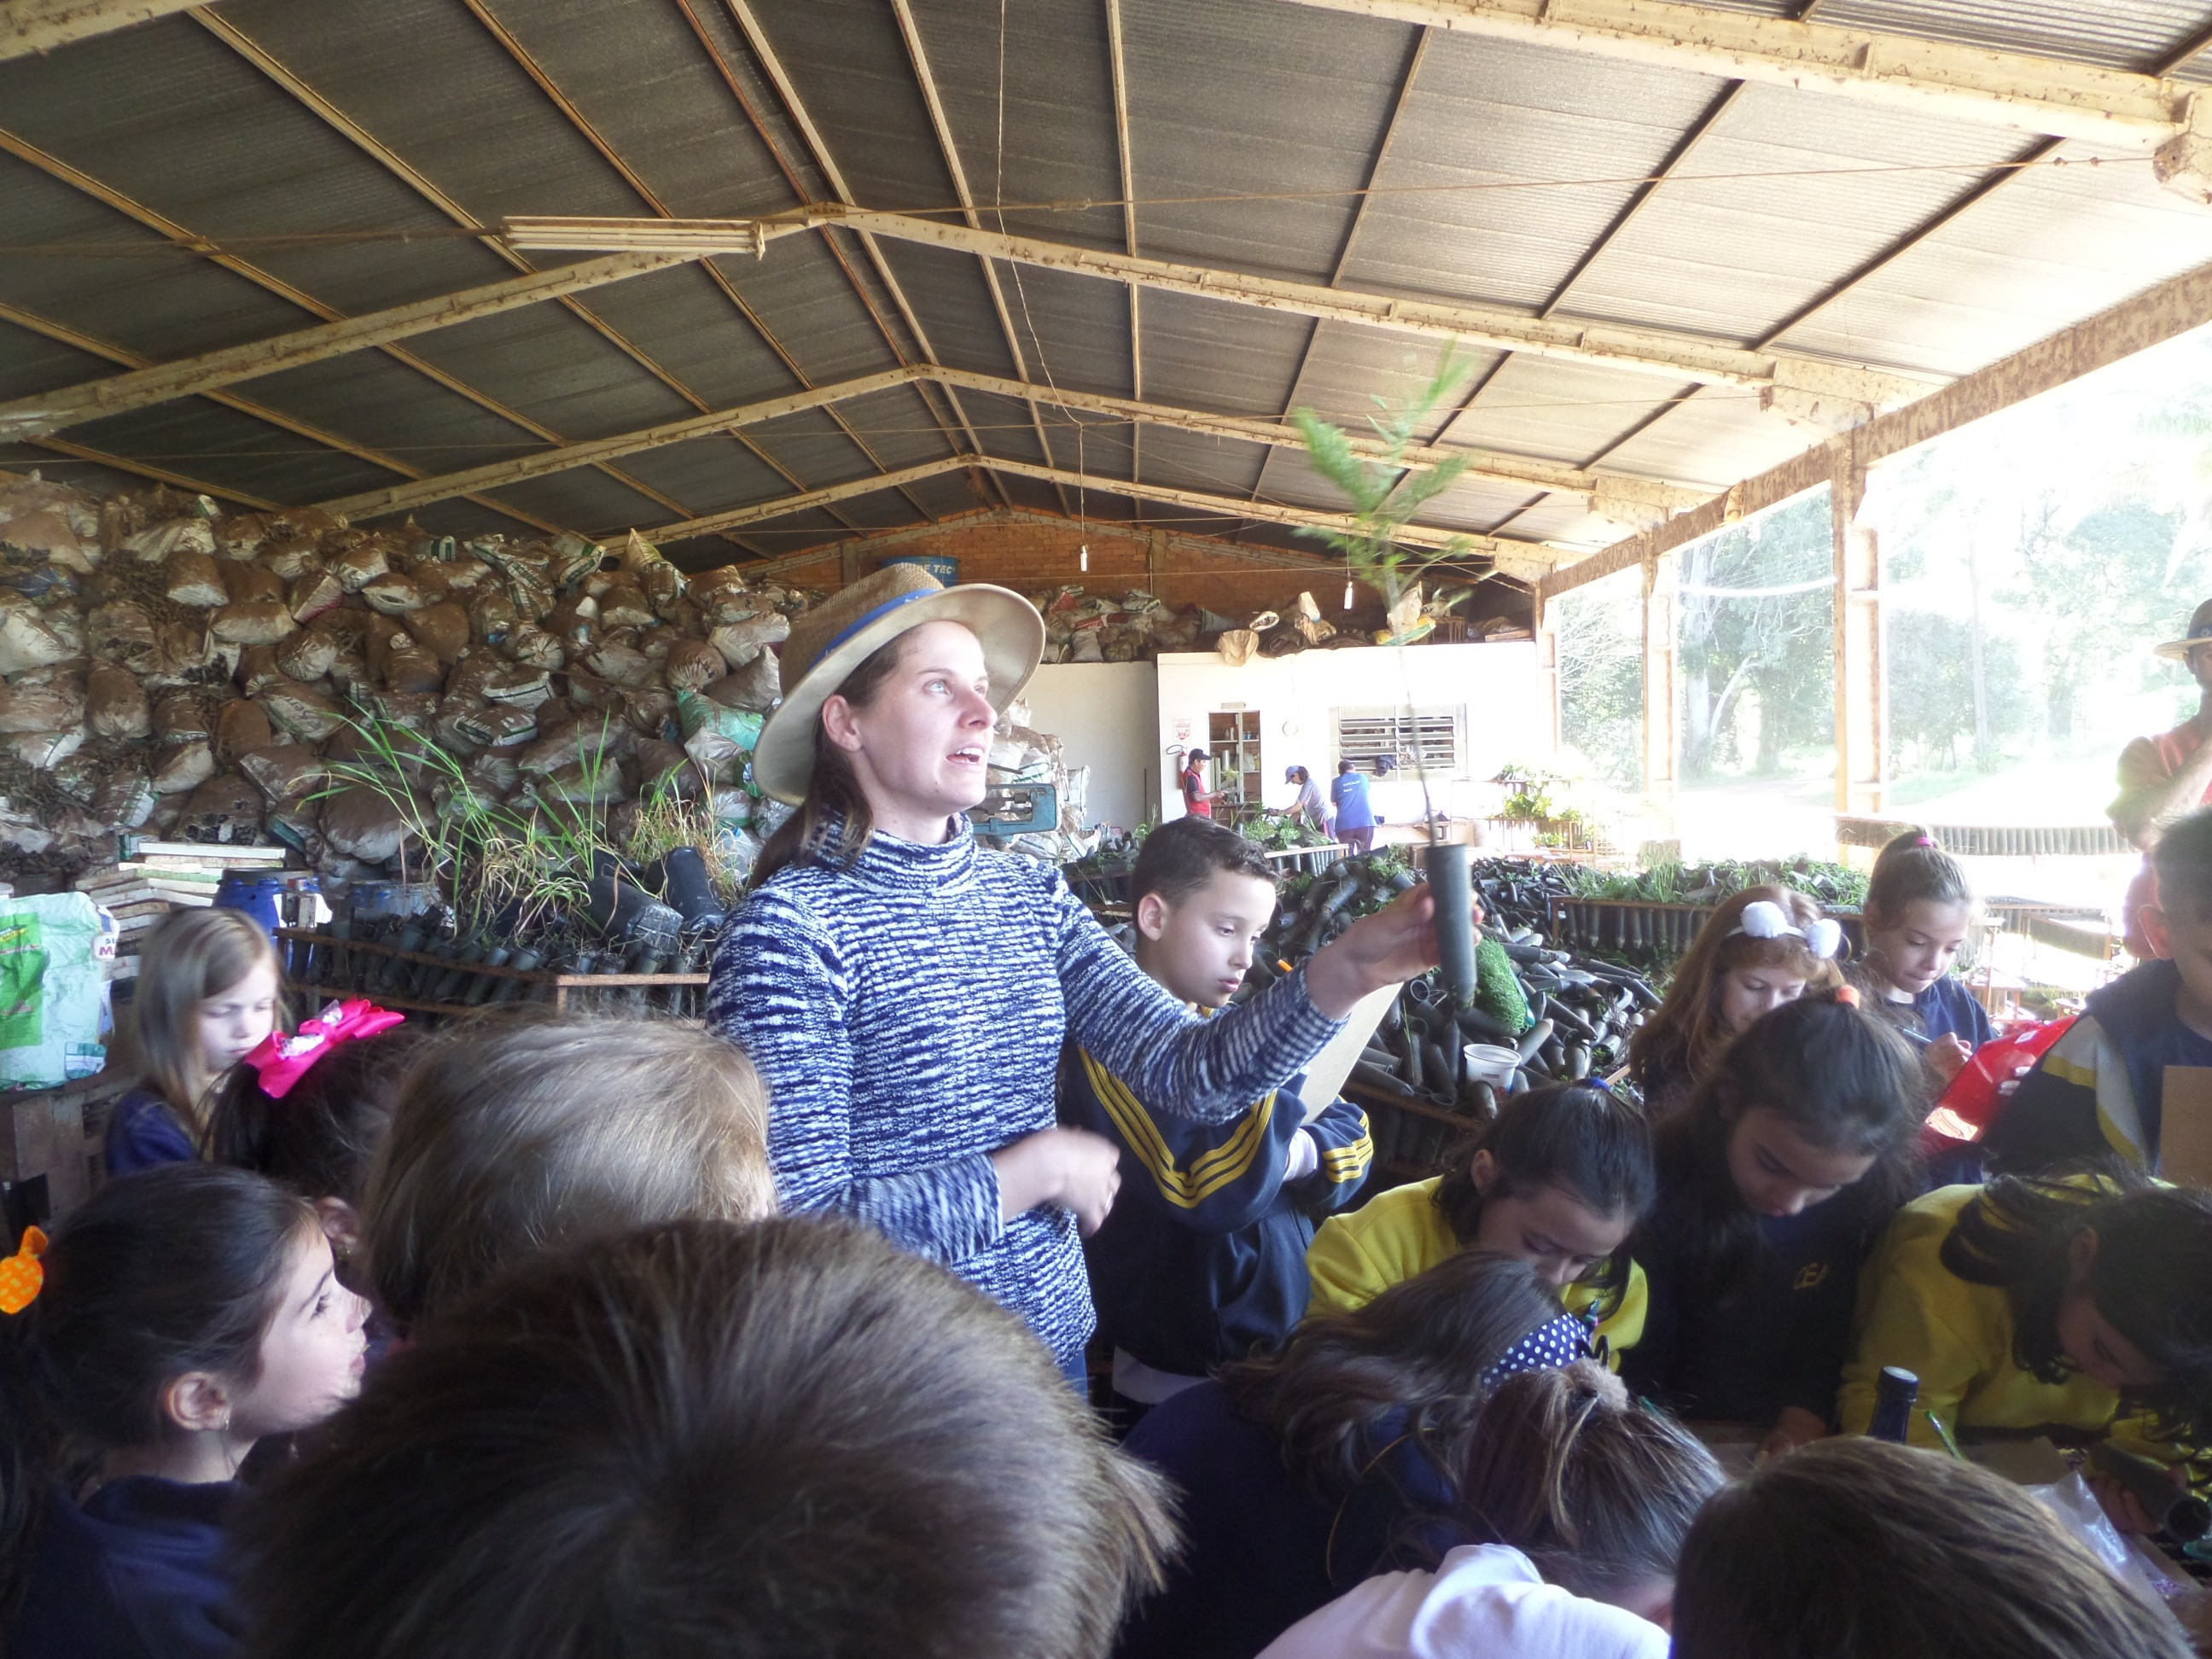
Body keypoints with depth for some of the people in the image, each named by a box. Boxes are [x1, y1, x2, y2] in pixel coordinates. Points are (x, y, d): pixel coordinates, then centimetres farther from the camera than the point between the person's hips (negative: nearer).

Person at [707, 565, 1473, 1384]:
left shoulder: (1031, 897, 0)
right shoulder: (792, 924, -19)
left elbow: (1193, 1071, -8)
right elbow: (799, 1229, -23)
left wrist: (1345, 970, -23)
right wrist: (1040, 1170, -17)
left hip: (1054, 1339, 6)